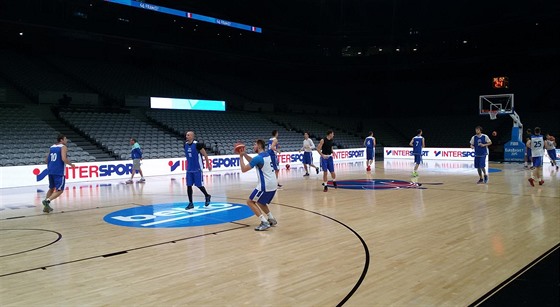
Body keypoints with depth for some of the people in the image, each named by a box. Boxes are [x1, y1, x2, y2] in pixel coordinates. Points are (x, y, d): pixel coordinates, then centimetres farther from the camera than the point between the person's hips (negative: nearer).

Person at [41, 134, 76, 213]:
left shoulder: (51, 147, 16)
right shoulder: (63, 147, -5)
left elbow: (46, 160, 18)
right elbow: (64, 159, -19)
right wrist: (71, 164, -4)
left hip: (50, 171, 7)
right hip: (59, 172, -7)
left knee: (51, 189, 22)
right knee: (59, 190, 0)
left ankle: (46, 206, 21)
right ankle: (47, 200, -19)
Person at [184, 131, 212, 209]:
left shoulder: (197, 144, -14)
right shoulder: (185, 145, 5)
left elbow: (205, 154, -7)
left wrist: (208, 164, -3)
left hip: (197, 169, -5)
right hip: (189, 169, 6)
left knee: (199, 185, 1)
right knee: (189, 186, 1)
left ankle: (207, 196, 27)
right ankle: (191, 203, 8)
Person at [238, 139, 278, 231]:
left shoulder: (258, 158, -14)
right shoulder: (267, 154, 13)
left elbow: (244, 169, -9)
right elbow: (252, 161, 28)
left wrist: (241, 156, 1)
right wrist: (244, 153, 19)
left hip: (266, 185, -9)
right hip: (273, 184, 9)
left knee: (250, 202, 2)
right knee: (260, 202, 27)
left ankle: (264, 222, -7)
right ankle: (272, 220, 24)